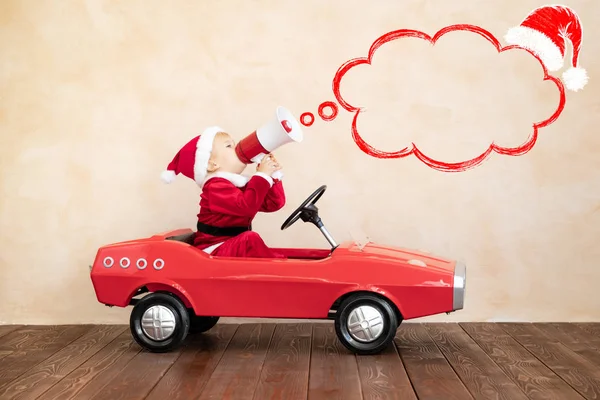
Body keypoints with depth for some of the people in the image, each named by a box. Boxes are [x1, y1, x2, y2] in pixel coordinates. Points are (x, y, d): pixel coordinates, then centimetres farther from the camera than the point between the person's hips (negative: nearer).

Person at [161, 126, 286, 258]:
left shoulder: (242, 184, 13)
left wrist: (274, 174, -1)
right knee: (250, 239, -30)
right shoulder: (216, 186, -16)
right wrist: (262, 175, -23)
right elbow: (246, 205, -31)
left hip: (235, 247, 11)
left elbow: (274, 204, 12)